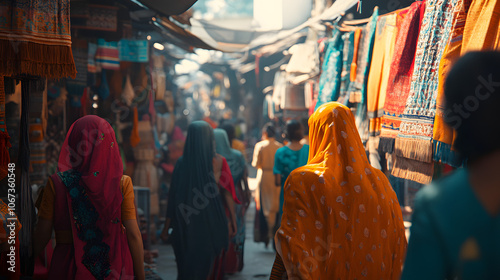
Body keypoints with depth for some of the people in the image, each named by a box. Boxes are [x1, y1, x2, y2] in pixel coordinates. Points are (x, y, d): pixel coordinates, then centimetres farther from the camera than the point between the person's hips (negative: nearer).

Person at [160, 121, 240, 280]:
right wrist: (233, 222, 2)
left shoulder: (182, 163, -5)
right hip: (214, 223, -1)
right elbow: (227, 194, -7)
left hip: (187, 224, 1)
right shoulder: (218, 162, -7)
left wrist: (167, 227, 3)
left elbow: (173, 197, -4)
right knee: (212, 266, 13)